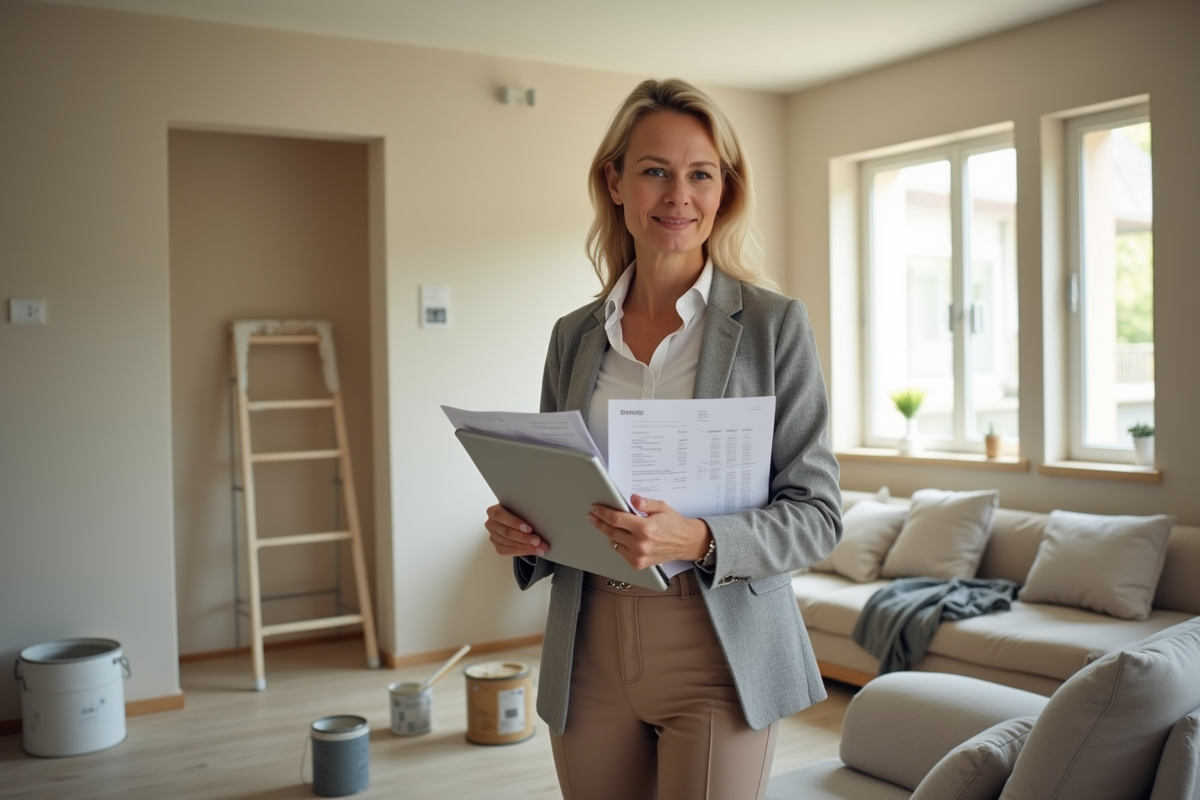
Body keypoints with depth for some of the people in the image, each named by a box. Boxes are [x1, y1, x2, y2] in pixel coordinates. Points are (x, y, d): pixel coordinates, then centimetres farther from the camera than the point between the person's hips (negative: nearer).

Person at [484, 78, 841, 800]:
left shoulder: (775, 324, -5)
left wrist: (699, 540, -23)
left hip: (719, 658, -3)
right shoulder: (575, 336, 6)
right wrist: (522, 533, -7)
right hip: (591, 654, 4)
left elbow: (817, 512, -6)